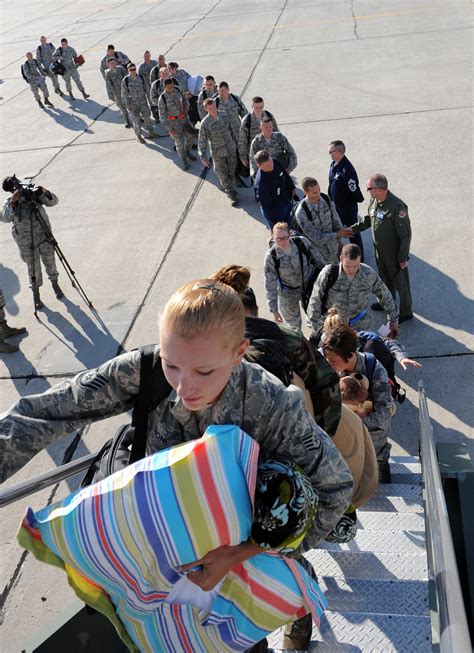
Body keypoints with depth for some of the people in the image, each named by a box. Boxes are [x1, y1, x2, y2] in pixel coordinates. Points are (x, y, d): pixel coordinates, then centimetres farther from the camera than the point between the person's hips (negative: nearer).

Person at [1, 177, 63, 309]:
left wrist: (45, 192, -25)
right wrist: (13, 201, -33)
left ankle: (55, 284, 40)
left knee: (50, 261, 15)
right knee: (33, 266, 4)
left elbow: (53, 201, -7)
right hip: (26, 240, -2)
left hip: (44, 234, 2)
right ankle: (36, 295, 19)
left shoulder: (34, 194, -3)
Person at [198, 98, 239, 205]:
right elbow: (202, 141, -16)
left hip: (231, 149, 4)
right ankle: (232, 195, 25)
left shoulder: (224, 115, -8)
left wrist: (234, 140, 16)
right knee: (223, 174, 8)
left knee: (231, 171, 20)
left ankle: (227, 187, 47)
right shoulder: (205, 124, -20)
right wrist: (203, 157, -21)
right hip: (218, 153, -4)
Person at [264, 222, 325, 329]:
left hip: (310, 284, 1)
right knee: (293, 325, 17)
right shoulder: (271, 257, -26)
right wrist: (274, 310, -16)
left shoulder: (302, 242, -23)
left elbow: (317, 259, -4)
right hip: (288, 293, -1)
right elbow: (270, 285, -18)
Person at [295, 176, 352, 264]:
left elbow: (336, 221, 3)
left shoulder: (326, 199, -10)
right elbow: (315, 237, -23)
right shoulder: (301, 213, -26)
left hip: (334, 248, 5)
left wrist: (340, 242, 6)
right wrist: (337, 235, -21)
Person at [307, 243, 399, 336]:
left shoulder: (369, 274, -13)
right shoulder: (328, 273, -19)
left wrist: (393, 320, 11)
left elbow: (385, 296, 3)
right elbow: (315, 301, -9)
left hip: (360, 325, 1)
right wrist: (314, 328, -9)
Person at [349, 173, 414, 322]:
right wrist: (352, 229, 4)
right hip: (379, 250, 7)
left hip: (395, 254, -7)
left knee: (400, 283, 12)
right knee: (385, 278, 28)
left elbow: (405, 234, -24)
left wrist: (403, 258, -19)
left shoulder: (397, 207, -32)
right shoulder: (374, 201, -8)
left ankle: (406, 312, 32)